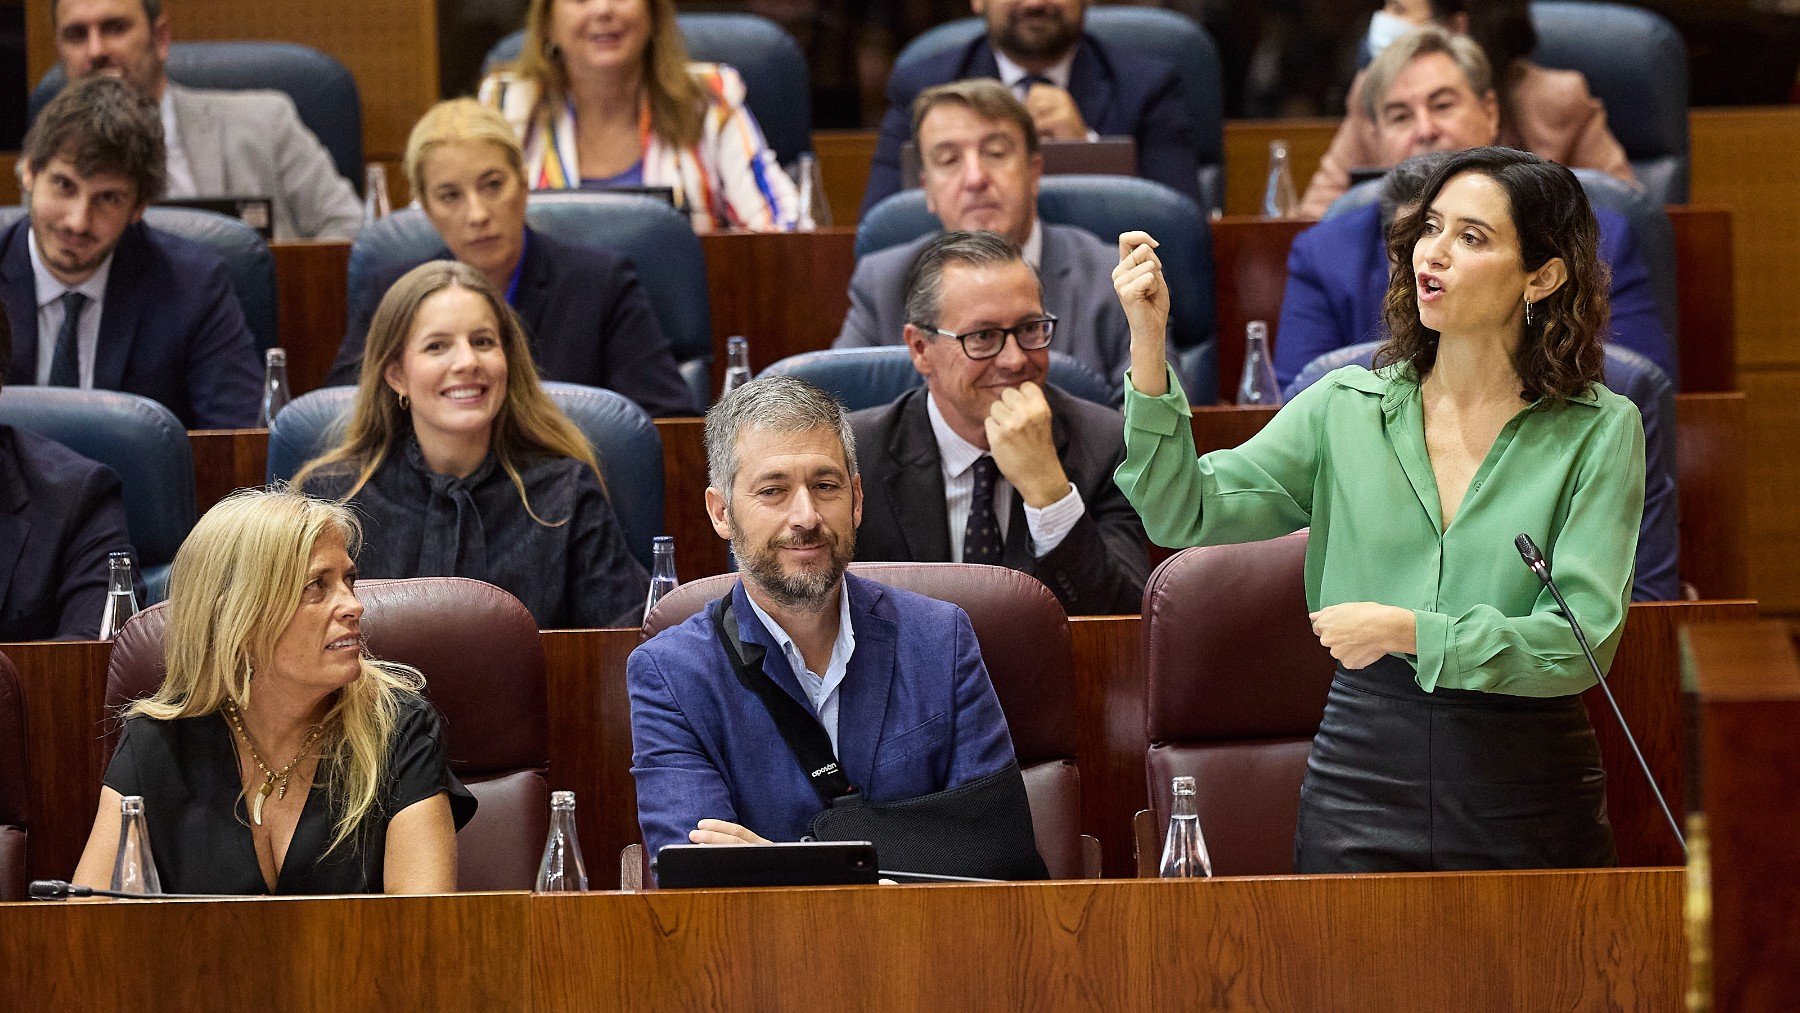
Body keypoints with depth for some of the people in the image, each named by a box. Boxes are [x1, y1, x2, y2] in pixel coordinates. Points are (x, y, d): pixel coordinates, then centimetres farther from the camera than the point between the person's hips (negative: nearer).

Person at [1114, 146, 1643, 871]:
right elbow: (1186, 512, -1)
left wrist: (1409, 631, -19)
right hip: (1361, 778, 2)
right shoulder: (1347, 408, 5)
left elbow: (1582, 640, -12)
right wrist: (1149, 349, -11)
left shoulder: (1599, 432, -4)